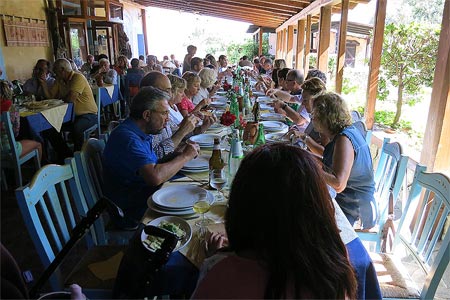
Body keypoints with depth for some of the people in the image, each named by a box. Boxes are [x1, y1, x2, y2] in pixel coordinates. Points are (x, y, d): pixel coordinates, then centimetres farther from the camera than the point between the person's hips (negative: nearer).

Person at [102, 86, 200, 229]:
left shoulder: (140, 134, 9)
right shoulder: (126, 137, -23)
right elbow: (155, 176, -34)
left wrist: (179, 155, -3)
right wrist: (185, 156, -21)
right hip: (133, 216, -9)